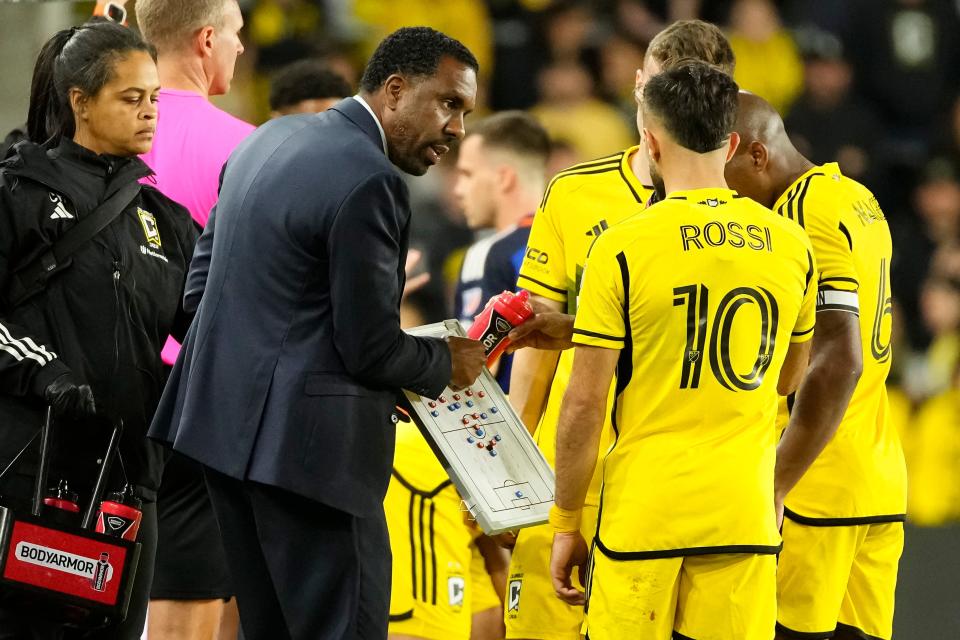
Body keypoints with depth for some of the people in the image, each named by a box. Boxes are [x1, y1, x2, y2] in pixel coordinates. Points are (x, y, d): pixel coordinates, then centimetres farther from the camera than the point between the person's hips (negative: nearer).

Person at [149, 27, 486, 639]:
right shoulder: (368, 183, -17)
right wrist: (447, 364, 4)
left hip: (225, 421, 10)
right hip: (308, 442, -10)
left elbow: (200, 284, 17)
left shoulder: (270, 139, 11)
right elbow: (371, 349, -15)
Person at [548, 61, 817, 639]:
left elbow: (584, 404, -8)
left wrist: (566, 524, 1)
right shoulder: (791, 245, 5)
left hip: (643, 513, -3)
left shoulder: (624, 248, -8)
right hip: (745, 516, 3)